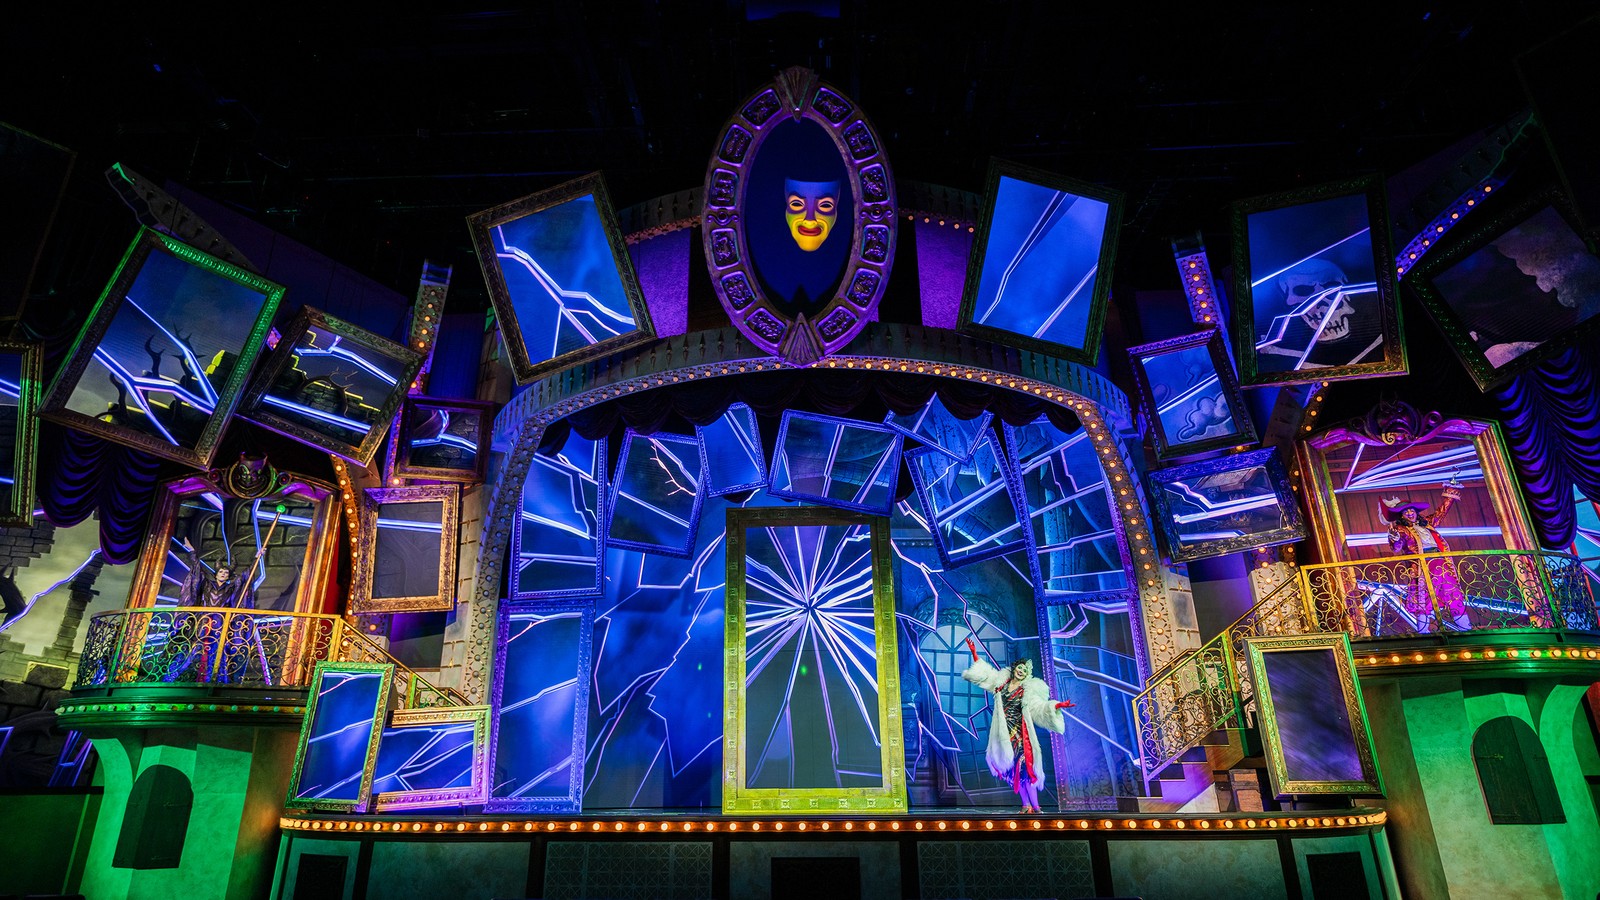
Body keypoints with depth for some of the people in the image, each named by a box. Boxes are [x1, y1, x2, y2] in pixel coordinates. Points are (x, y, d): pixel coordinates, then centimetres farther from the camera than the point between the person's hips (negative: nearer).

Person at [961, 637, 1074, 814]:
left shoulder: (1027, 691, -2)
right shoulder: (1002, 682, 8)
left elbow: (1040, 707, -12)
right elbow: (984, 673, 17)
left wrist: (1057, 706, -28)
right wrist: (975, 654, 11)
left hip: (1019, 733, -4)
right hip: (1004, 734, 4)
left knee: (1023, 768, -10)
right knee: (1012, 769, 5)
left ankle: (1035, 807, -4)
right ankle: (1026, 806, 13)